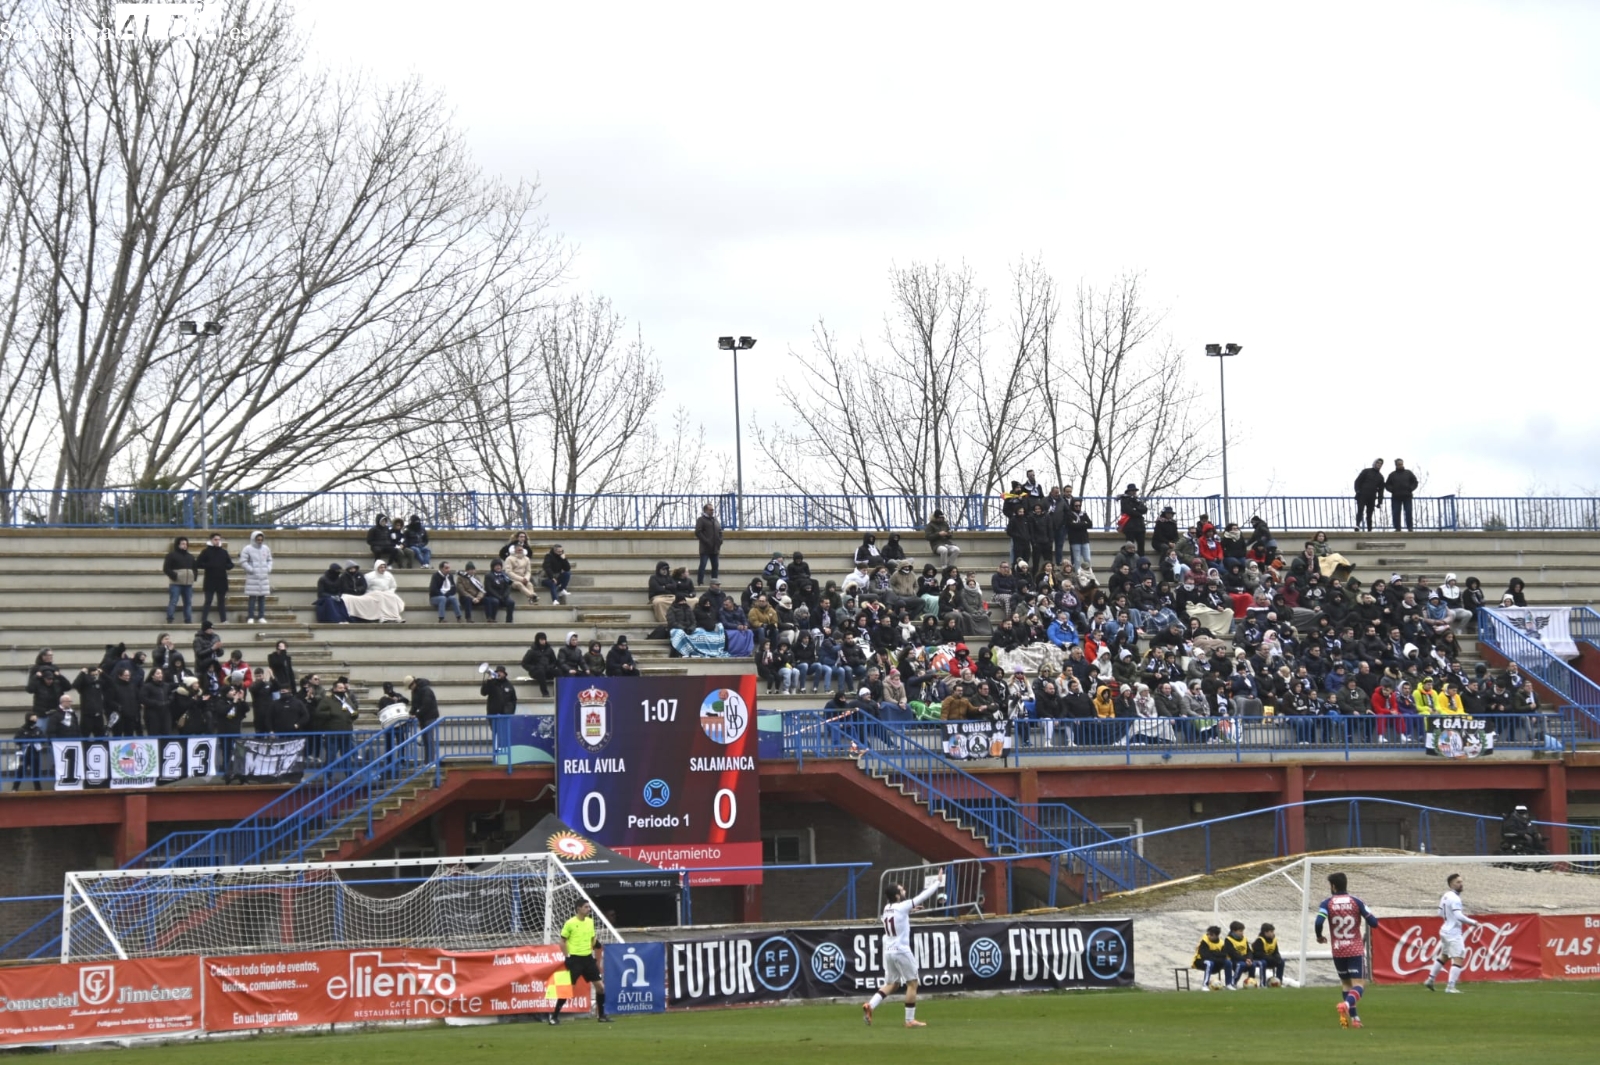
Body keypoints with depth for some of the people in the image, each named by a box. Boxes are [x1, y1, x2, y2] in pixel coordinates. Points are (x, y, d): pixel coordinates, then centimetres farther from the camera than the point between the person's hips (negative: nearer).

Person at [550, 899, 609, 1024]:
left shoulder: (590, 921, 7)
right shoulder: (570, 923, -10)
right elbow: (563, 941, -4)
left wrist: (592, 953, 13)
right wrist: (567, 957, -10)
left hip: (588, 958, 5)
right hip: (575, 959, -5)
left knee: (600, 986, 1)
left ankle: (601, 1016, 13)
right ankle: (554, 1016, 6)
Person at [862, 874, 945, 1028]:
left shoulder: (887, 909, 7)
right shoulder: (903, 907, -12)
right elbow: (924, 896, -6)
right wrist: (938, 882, 4)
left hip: (888, 951, 7)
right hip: (901, 951, -7)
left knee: (891, 984, 16)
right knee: (912, 983, 5)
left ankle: (869, 1006, -5)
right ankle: (910, 1020, 6)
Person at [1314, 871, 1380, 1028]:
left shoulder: (1327, 903, -3)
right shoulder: (1356, 901, -2)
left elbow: (1319, 922, -18)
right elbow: (1373, 922, -5)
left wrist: (1319, 936, 2)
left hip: (1338, 951, 1)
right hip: (1355, 950, -1)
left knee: (1346, 984, 18)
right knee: (1358, 984, -5)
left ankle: (1354, 1018, 15)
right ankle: (1346, 1004, -35)